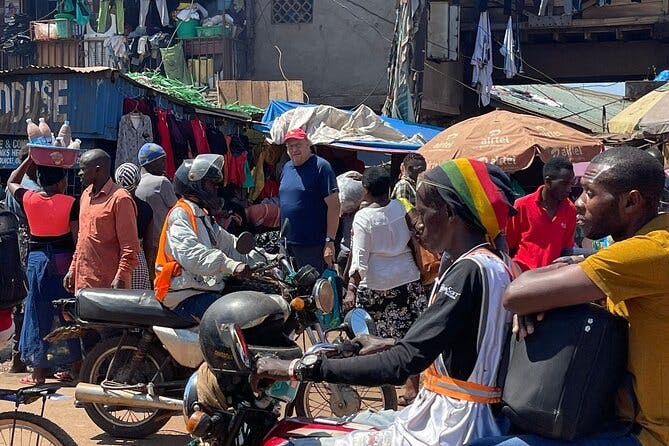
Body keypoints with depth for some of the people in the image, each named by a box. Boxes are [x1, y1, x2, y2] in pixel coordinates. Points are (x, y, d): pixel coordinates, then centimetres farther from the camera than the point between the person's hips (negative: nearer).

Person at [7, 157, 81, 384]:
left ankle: (39, 371, 10)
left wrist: (30, 159, 21)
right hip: (65, 260, -1)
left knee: (38, 314, 8)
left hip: (38, 260, 1)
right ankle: (77, 365, 17)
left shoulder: (28, 199, -2)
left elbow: (11, 182, 19)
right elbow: (77, 237, -11)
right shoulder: (70, 203, -10)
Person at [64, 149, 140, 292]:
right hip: (83, 281, 8)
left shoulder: (120, 199, -11)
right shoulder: (86, 194, 15)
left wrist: (120, 279, -19)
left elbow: (130, 247, -14)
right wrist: (73, 269, 19)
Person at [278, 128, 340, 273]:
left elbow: (334, 205, -14)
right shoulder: (287, 167, 14)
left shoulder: (320, 167, -9)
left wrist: (330, 241, -19)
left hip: (313, 245, -7)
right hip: (288, 243, 7)